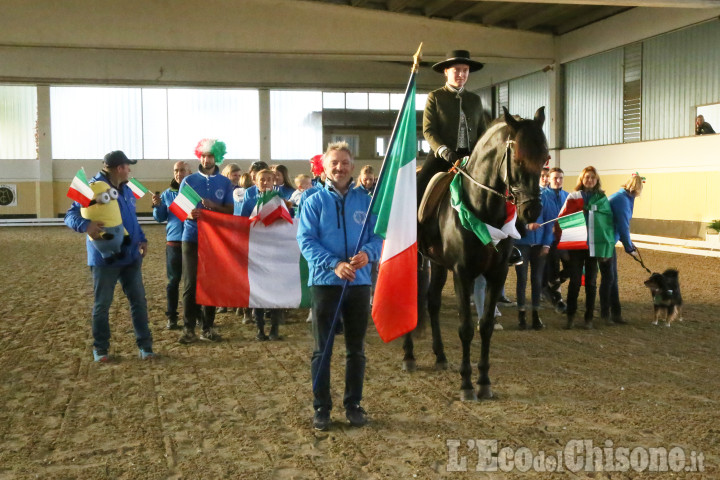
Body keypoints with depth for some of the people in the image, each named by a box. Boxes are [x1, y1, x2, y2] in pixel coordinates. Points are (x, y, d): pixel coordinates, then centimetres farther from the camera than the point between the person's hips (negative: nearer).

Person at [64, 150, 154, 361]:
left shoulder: (126, 190, 12)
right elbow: (71, 215, -15)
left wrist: (141, 239, 8)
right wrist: (85, 225, -36)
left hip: (130, 256, 6)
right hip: (105, 259, -6)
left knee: (139, 301, 6)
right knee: (102, 304, 6)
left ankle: (145, 344, 15)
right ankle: (100, 348, 20)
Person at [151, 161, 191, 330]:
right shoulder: (167, 194, 9)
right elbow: (160, 218, 10)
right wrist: (157, 206, -9)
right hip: (174, 242, 2)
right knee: (173, 280, 5)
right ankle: (171, 317, 11)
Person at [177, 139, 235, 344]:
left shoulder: (225, 183, 6)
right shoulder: (189, 180, 5)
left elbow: (230, 211, 2)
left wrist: (212, 205, -16)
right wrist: (190, 214, -21)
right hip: (192, 237, -1)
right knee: (191, 283, -4)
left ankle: (207, 327, 12)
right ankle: (188, 328, 2)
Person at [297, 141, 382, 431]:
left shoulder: (366, 201, 6)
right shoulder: (314, 202, 0)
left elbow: (378, 235, 3)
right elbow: (306, 240, -8)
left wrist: (368, 253, -20)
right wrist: (334, 264, -22)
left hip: (360, 282, 2)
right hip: (325, 282, -2)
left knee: (356, 349, 10)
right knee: (322, 348, 4)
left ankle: (353, 405, 22)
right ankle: (321, 407, 14)